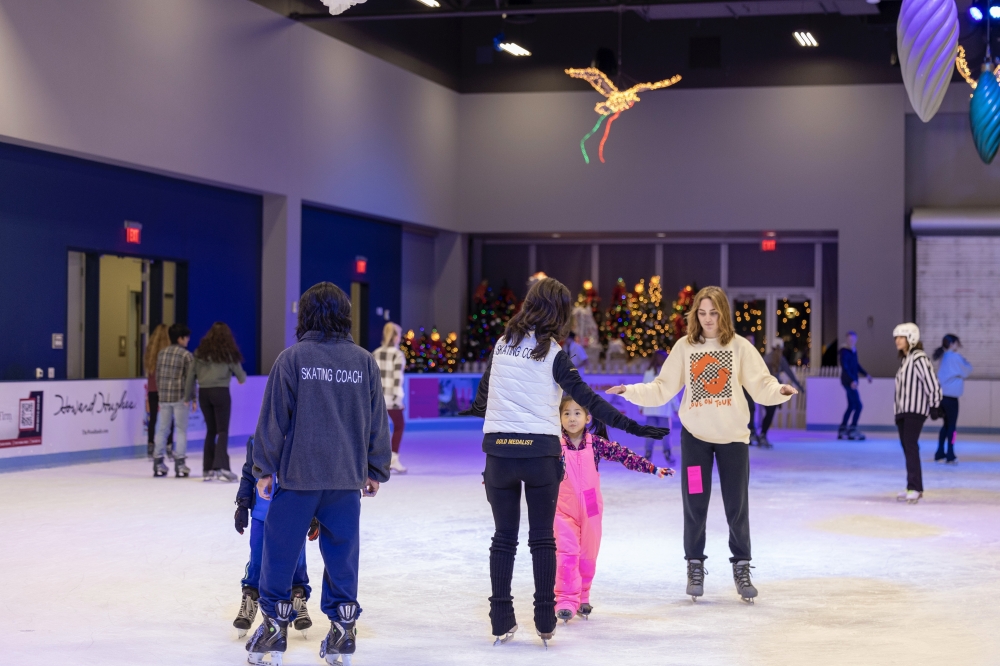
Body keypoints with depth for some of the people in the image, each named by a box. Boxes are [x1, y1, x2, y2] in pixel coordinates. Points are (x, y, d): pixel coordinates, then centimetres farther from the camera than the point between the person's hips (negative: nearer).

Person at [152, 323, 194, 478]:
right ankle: (179, 463, -1)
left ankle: (158, 463, 12)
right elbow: (190, 378, -10)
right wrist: (191, 398, -4)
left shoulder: (162, 353, 7)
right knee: (181, 430, 2)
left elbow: (158, 375, 11)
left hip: (164, 396, 5)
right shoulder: (186, 355, -8)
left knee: (162, 429, 10)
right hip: (180, 397, -5)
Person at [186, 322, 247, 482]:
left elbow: (191, 375, 7)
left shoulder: (200, 352, 10)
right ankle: (220, 467, -16)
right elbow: (241, 377, 4)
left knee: (211, 430, 12)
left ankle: (208, 469, 10)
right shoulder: (228, 352, 1)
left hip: (203, 392, 4)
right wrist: (242, 377, 27)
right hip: (220, 392, -4)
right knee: (223, 431, -1)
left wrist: (188, 396, 13)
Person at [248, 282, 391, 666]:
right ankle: (343, 629, 12)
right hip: (347, 477, 3)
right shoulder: (364, 362, 4)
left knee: (280, 551, 8)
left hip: (297, 475, -3)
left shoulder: (292, 359, -6)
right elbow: (377, 422, 8)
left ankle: (275, 626, 12)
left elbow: (274, 418, -4)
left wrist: (264, 468, 3)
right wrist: (376, 471, 17)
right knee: (342, 553, 9)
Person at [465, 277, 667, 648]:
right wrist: (631, 426, -5)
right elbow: (586, 399, -8)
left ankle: (501, 622, 10)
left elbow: (484, 392, 20)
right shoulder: (552, 353, -5)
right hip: (540, 451, -3)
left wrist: (480, 409, 41)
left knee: (504, 537, 10)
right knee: (543, 537, 9)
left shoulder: (503, 344, 8)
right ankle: (545, 622, 10)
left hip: (499, 450, 3)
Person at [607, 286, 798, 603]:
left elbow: (761, 384, -9)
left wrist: (780, 390, -29)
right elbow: (662, 389, 0)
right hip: (695, 436, 1)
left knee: (737, 506, 4)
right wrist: (629, 391, -12)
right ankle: (695, 566, 21)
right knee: (694, 505, 3)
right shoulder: (684, 347, -1)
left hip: (733, 436, 0)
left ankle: (742, 568, 21)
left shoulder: (740, 346, -4)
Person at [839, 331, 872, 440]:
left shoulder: (853, 351, 10)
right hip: (848, 381, -9)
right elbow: (844, 367, -23)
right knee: (858, 405, -10)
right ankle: (852, 430, -9)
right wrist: (852, 380, -31)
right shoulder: (844, 351, -15)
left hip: (852, 381, 9)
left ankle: (842, 430, 19)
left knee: (851, 406, 14)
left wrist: (866, 374, 19)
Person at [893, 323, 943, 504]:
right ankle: (912, 487, 15)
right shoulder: (904, 359, 17)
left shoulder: (919, 358, -12)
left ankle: (915, 488, -18)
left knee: (911, 447, -16)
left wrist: (935, 406, -14)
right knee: (907, 448, 9)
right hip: (902, 410, 9)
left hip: (915, 410, -9)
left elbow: (932, 384, -16)